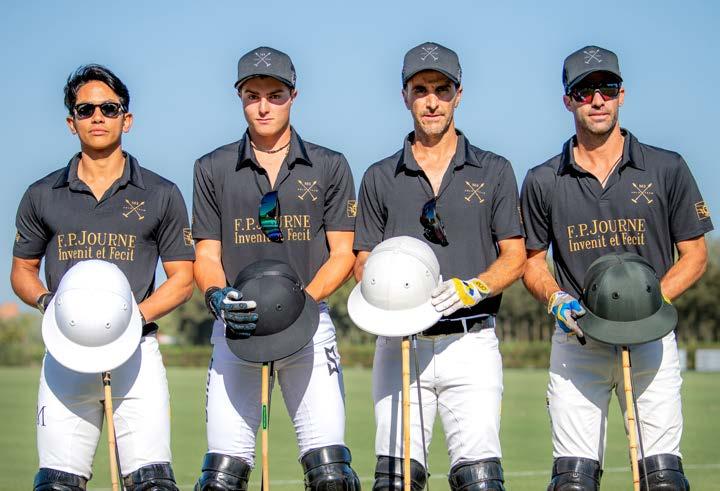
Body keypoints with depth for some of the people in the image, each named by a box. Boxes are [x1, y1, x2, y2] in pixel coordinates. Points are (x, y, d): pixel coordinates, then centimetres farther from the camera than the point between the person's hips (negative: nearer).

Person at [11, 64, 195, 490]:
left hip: (136, 351, -1)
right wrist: (47, 301, -5)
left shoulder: (161, 195, 8)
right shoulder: (42, 196, 12)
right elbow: (22, 271, 18)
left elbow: (182, 279, 7)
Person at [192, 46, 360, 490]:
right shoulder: (213, 169, 11)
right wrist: (219, 298, -15)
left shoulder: (330, 167, 9)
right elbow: (207, 257, 8)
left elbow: (342, 255, 4)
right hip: (237, 329, 1)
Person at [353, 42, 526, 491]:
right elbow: (364, 261, 12)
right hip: (400, 343, 1)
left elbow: (515, 257, 5)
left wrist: (470, 289, -14)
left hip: (471, 342, -1)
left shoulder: (494, 171, 9)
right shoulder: (380, 178, 13)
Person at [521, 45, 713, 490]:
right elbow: (533, 261, 15)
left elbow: (695, 255, 6)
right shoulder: (543, 181, 7)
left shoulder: (667, 169, 4)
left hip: (651, 338, 0)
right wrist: (556, 299, -6)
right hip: (577, 341, 1)